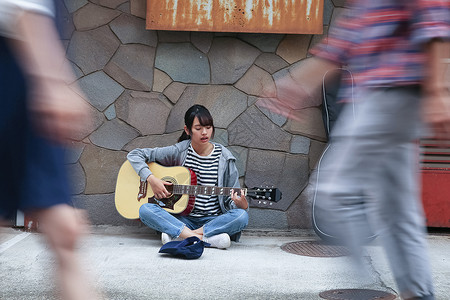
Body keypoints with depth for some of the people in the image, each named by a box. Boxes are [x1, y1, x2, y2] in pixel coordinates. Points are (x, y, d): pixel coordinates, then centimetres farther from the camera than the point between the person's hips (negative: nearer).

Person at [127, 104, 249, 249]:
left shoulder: (224, 157, 2)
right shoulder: (179, 151, 0)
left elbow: (230, 199, 4)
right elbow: (135, 155, 3)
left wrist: (241, 205, -19)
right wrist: (151, 179, -12)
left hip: (213, 220, 0)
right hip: (183, 219, 0)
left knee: (242, 216, -31)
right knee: (145, 209, -27)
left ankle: (177, 235, -28)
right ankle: (206, 239, -34)